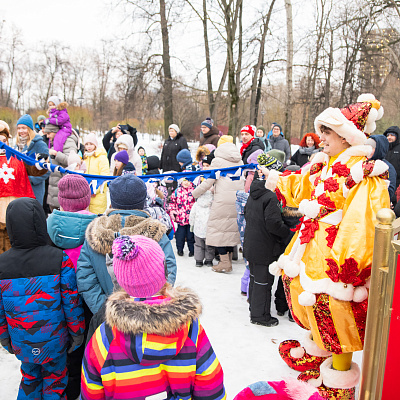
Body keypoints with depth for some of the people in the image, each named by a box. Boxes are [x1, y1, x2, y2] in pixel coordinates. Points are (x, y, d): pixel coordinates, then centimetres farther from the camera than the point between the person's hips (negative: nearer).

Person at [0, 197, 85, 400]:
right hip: (55, 341, -2)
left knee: (29, 377, 27)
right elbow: (72, 301, -14)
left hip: (21, 343, 2)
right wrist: (77, 333, 1)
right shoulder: (59, 259, -20)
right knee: (55, 377, 20)